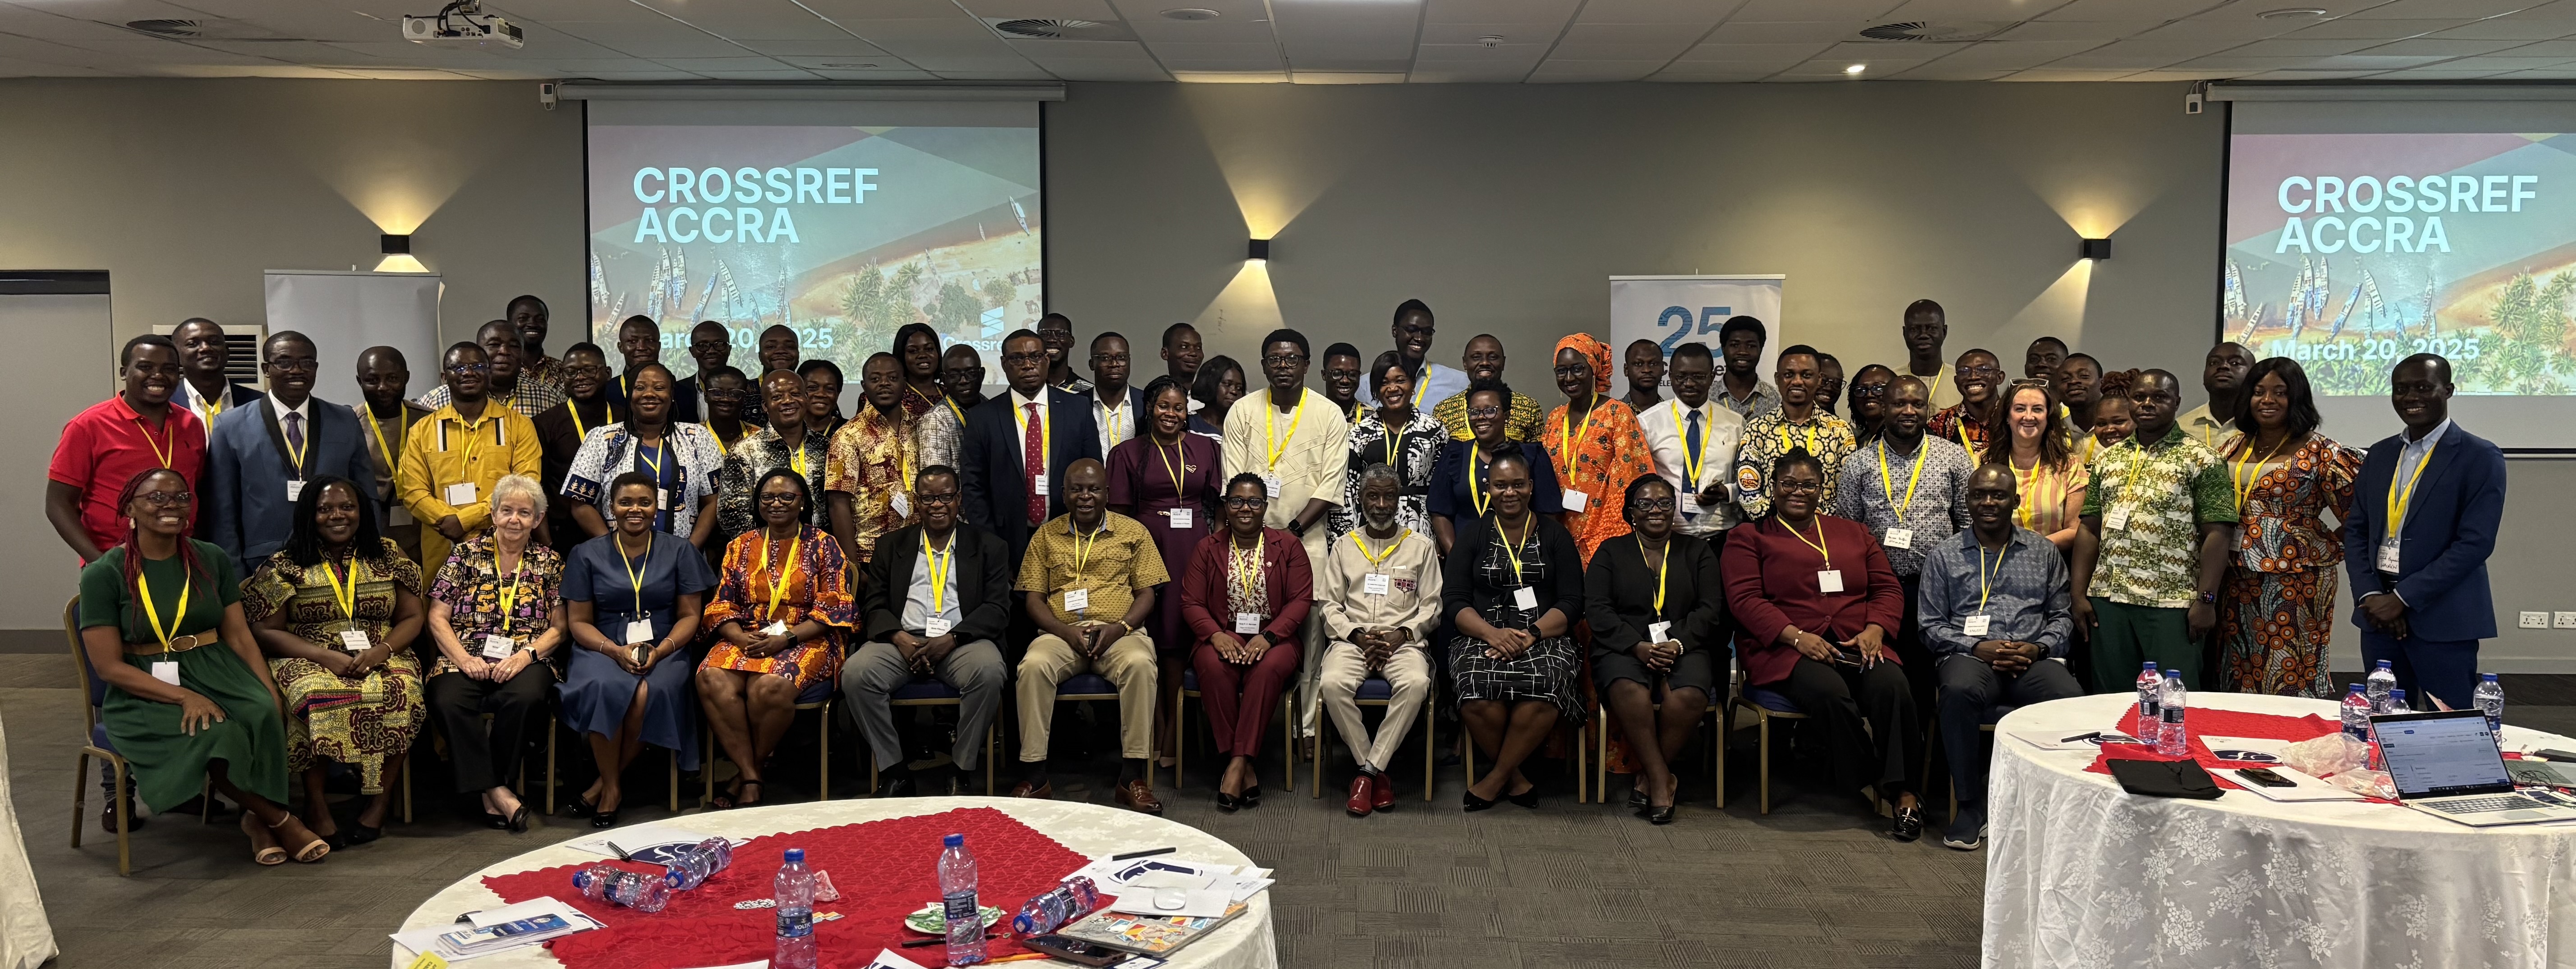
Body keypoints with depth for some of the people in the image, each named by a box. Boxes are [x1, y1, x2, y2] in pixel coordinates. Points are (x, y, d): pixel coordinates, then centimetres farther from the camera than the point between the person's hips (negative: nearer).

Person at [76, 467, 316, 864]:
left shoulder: (212, 560, 8)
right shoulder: (103, 574, -4)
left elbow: (239, 636, 6)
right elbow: (109, 666, -8)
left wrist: (271, 691, -11)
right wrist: (184, 697, -21)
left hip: (216, 672, 3)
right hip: (145, 692, -3)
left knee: (263, 715, -31)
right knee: (215, 736, -33)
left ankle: (258, 818, -11)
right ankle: (280, 820, -13)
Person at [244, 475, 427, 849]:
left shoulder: (388, 556, 13)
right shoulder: (285, 566, 7)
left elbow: (413, 617, 11)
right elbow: (265, 631, 0)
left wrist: (383, 650, -10)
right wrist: (325, 656, -14)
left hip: (380, 659, 2)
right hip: (308, 661, -1)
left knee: (400, 692, -33)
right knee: (316, 696, -37)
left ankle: (379, 804, -22)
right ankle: (317, 808, -25)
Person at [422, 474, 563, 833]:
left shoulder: (549, 562, 12)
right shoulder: (466, 554, 10)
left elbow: (558, 628, 7)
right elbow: (437, 618, 5)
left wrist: (525, 656, -11)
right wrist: (464, 659, -10)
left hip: (524, 661, 0)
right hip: (467, 659, 0)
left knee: (524, 698, -35)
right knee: (449, 701, -33)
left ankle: (492, 792, -18)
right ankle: (498, 794, -28)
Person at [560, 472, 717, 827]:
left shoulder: (680, 552, 10)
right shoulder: (587, 555, 10)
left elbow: (690, 616, 7)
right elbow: (579, 621, 7)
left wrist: (660, 651, -12)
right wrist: (616, 651, -13)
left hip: (664, 651, 0)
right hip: (604, 650, 0)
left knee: (650, 694, -34)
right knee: (604, 688, -35)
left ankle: (604, 784, -14)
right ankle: (613, 787, -18)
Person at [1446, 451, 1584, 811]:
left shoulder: (1554, 535, 12)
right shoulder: (1472, 533, 13)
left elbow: (1571, 603, 4)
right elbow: (1453, 600, 4)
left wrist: (1530, 634, -13)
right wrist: (1493, 634, -14)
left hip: (1544, 637, 0)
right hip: (1482, 637, 0)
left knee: (1544, 688, -34)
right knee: (1480, 692, -33)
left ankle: (1496, 778, -14)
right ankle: (1515, 778, -10)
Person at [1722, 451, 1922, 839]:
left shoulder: (1853, 534, 24)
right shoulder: (1749, 537, 12)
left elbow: (1888, 589, 16)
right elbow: (1745, 600, -1)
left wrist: (1874, 630, -6)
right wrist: (1797, 637, -16)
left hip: (1858, 646, 3)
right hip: (1786, 649, -3)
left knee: (1892, 685, -30)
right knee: (1830, 693, -35)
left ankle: (1904, 793, -26)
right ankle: (1870, 784, -17)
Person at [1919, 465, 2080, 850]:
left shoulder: (2044, 552, 18)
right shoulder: (1944, 554, 12)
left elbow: (2062, 615, 15)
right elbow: (1931, 625, 7)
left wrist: (2039, 648, -5)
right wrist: (1978, 647, -9)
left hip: (2033, 659, 1)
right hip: (1971, 656, -1)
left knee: (2073, 700, -32)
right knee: (1958, 691, -38)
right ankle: (1971, 806, -23)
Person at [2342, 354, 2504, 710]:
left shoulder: (2481, 458, -5)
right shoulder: (2379, 455, 12)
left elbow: (2475, 543, -13)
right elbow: (2356, 530, 11)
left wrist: (2404, 598, -16)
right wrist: (2370, 595, -5)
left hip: (2443, 618, -5)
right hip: (2378, 613, 5)